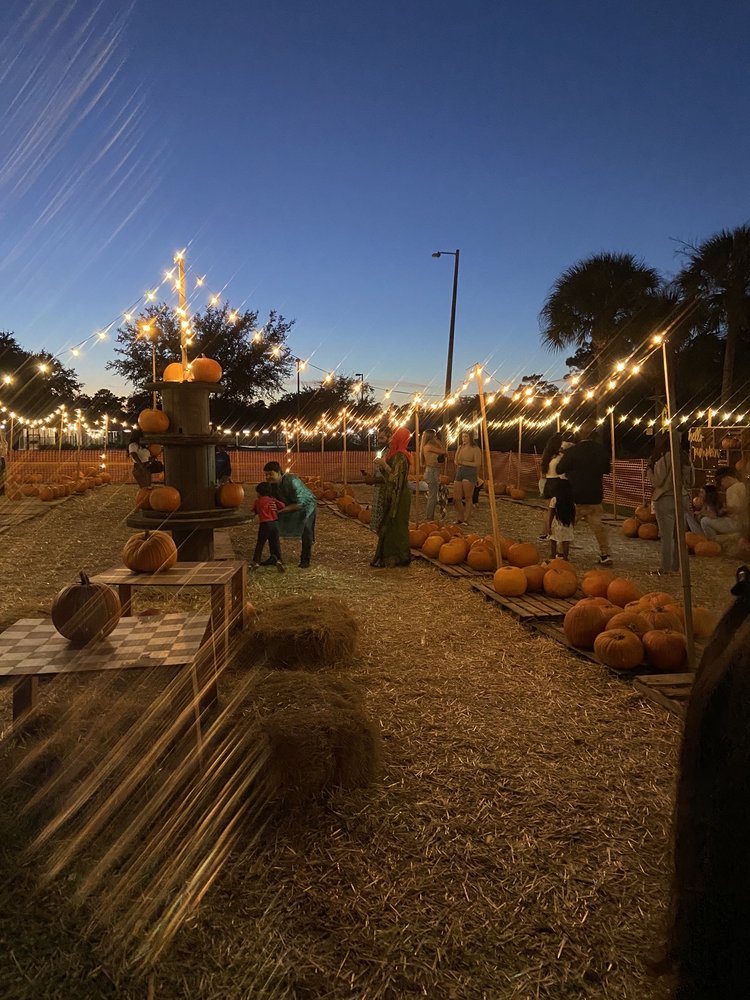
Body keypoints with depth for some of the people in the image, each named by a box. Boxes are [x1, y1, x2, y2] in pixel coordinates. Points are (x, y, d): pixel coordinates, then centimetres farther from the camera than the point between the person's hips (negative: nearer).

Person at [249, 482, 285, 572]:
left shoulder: (258, 501, 4)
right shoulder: (273, 500, 8)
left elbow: (254, 511, 15)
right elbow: (282, 506, 1)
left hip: (264, 524, -2)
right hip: (275, 523, 2)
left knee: (260, 544, 8)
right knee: (275, 544, 6)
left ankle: (256, 562, 10)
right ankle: (279, 560, -6)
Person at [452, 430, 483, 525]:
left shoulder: (476, 449, -7)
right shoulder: (460, 447, 11)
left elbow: (477, 464, -15)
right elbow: (456, 462, 13)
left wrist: (464, 462, -11)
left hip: (470, 474, -6)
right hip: (459, 473, 6)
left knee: (468, 498, 0)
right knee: (456, 498, 4)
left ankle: (467, 520, 10)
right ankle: (460, 518, 20)